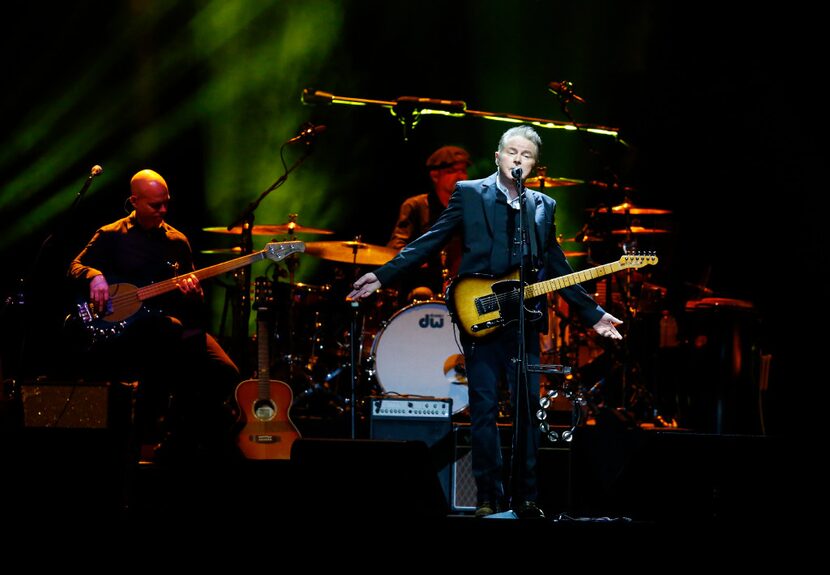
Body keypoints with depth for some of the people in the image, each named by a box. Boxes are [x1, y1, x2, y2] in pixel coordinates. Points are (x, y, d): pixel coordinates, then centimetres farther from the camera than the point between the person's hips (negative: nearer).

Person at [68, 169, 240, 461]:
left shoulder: (177, 241, 16)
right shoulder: (112, 236, 7)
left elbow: (197, 304, 18)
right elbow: (76, 266, 1)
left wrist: (192, 291, -6)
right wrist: (95, 277, -21)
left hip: (175, 323, 4)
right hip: (124, 327, -4)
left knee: (224, 373, -19)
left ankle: (179, 442, -3)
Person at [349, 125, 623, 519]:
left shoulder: (544, 206, 15)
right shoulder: (469, 194, 4)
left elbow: (557, 268, 18)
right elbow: (430, 242, 0)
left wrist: (592, 314, 15)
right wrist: (382, 276, -10)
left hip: (525, 322, 3)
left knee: (527, 409, 2)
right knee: (484, 409, -3)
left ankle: (525, 498, 10)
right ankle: (490, 499, 1)